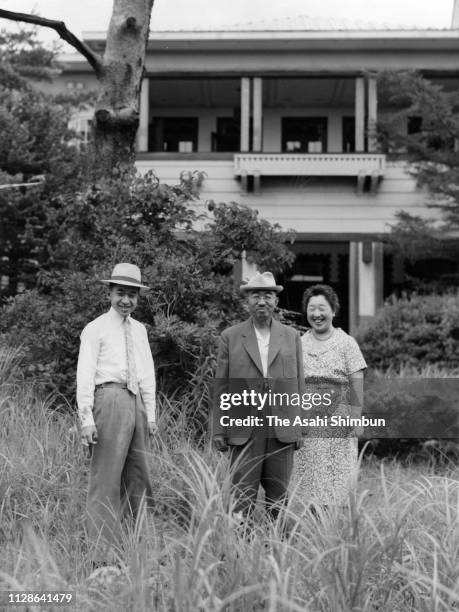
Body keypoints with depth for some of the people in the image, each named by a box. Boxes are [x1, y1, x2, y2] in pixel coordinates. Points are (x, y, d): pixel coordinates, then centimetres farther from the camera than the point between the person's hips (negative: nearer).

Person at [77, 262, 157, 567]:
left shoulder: (140, 329, 18)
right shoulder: (96, 329, 0)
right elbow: (85, 374, -4)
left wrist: (151, 413, 13)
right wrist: (86, 418, -11)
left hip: (136, 401, 7)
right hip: (110, 398, -7)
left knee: (137, 479, 10)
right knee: (106, 479, -8)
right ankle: (102, 555, -5)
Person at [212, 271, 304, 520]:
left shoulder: (291, 336, 9)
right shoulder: (230, 337, 4)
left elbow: (298, 385, 10)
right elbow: (221, 387, 4)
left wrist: (299, 429, 6)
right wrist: (219, 430, 0)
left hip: (282, 431, 2)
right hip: (244, 432, -1)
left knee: (278, 499, 7)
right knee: (243, 498, -1)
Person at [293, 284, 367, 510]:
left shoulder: (346, 343, 0)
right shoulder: (300, 344, 9)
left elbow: (357, 382, -3)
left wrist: (356, 419, -10)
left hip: (338, 420, -3)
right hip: (306, 421, 3)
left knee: (338, 479, -3)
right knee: (309, 480, 4)